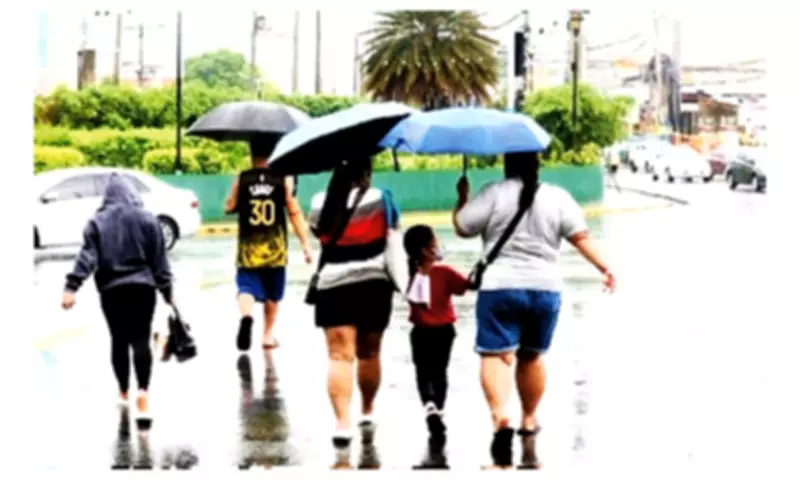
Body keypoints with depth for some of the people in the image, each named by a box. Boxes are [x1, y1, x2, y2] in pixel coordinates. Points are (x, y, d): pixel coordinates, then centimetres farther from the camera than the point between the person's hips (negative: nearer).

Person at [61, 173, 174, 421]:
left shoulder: (98, 222, 0)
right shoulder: (147, 219, 2)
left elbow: (87, 256, -10)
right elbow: (159, 259, 2)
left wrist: (72, 286, -14)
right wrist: (166, 290, 7)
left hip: (111, 289, 1)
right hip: (142, 287, -1)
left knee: (119, 340, 13)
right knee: (141, 339, -4)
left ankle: (124, 392, 22)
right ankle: (143, 390, -22)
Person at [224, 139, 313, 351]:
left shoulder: (242, 179, -2)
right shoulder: (284, 179, -3)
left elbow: (229, 207, 7)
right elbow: (294, 212, -6)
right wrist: (305, 243, -5)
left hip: (248, 246, -1)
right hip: (275, 246, 1)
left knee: (247, 288, -3)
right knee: (272, 295, 17)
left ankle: (246, 316, -34)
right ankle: (268, 335, 24)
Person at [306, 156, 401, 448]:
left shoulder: (320, 203, 4)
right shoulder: (379, 199, -3)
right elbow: (394, 229, 5)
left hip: (333, 285, 0)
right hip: (374, 284, 0)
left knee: (340, 356, -4)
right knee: (369, 353, 17)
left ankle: (342, 423, -15)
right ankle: (367, 413, 29)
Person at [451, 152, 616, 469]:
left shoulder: (494, 194, -4)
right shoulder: (558, 197, 6)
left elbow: (463, 227, -4)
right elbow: (581, 237, 0)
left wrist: (462, 199, 13)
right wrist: (604, 268, 4)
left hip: (500, 286, -4)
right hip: (545, 288, 4)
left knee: (495, 354, -7)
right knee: (531, 357, 19)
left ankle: (500, 417, -29)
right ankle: (529, 423, 26)